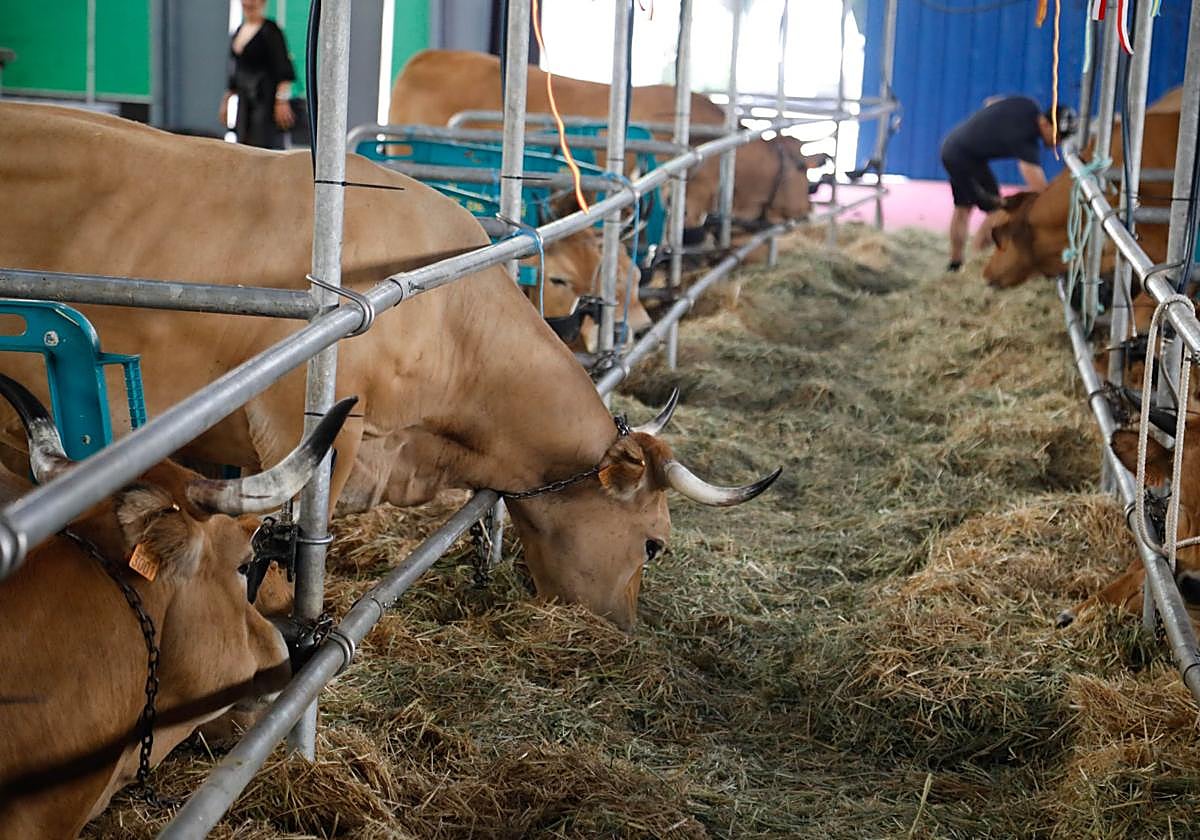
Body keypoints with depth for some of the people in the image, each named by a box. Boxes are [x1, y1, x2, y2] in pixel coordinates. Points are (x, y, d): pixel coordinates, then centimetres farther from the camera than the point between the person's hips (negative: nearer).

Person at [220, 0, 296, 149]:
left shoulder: (270, 31, -9)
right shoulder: (239, 32, 15)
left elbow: (283, 69, -15)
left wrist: (282, 100, -22)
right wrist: (225, 101, 22)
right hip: (244, 101, 8)